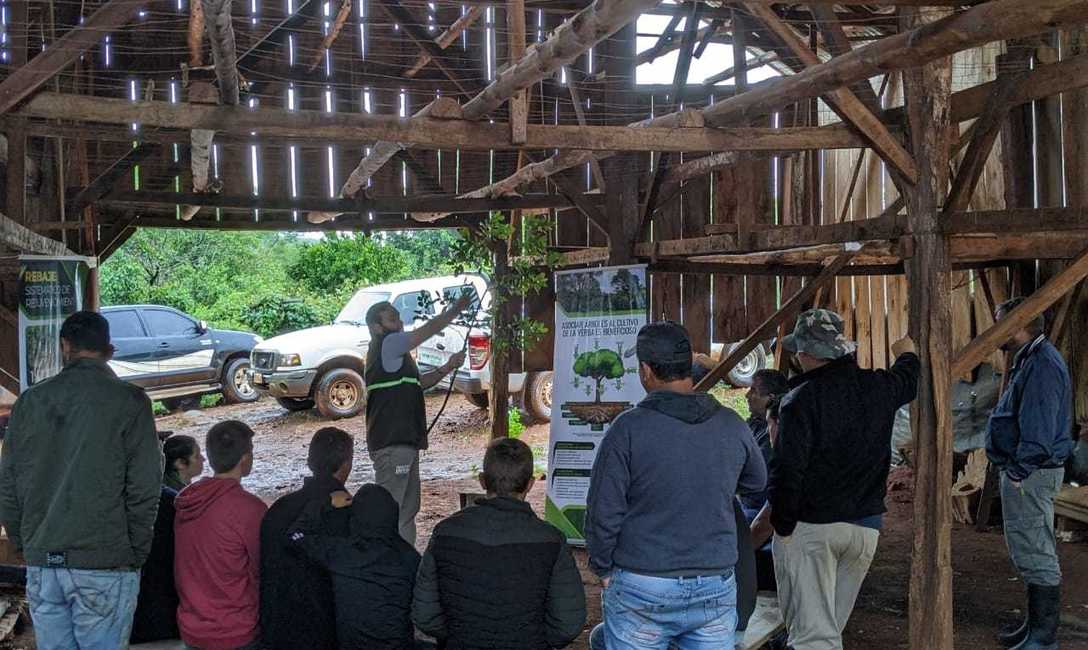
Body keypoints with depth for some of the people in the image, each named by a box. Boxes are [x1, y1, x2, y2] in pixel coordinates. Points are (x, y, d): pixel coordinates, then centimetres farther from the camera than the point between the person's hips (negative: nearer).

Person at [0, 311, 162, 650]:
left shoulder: (30, 400, 5)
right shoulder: (129, 401, -7)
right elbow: (143, 491, -10)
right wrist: (136, 554, 1)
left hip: (41, 564, 4)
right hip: (105, 566, -4)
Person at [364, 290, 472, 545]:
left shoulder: (395, 352, 20)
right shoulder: (386, 345, -10)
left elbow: (419, 383, 23)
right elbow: (427, 331, -13)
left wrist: (447, 367, 9)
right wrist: (456, 309, -7)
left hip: (405, 441, 11)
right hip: (392, 444, -11)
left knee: (408, 508, 16)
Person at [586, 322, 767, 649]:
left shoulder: (629, 428, -13)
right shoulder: (731, 425, -2)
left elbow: (604, 513, -11)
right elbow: (756, 481, 17)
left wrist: (603, 568, 4)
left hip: (641, 588, -3)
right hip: (716, 587, 3)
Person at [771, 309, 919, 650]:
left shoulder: (801, 400, -15)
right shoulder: (879, 387, 3)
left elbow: (787, 471, -20)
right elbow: (909, 378, 28)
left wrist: (783, 528, -8)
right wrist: (908, 353, 50)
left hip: (809, 527, -6)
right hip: (866, 525, 6)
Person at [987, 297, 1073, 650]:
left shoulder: (1042, 365, -19)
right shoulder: (1030, 360, 14)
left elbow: (1038, 431, -25)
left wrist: (1018, 471, -22)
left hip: (1030, 475, -11)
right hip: (1023, 472, 11)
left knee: (1036, 556, -3)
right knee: (1029, 554, 18)